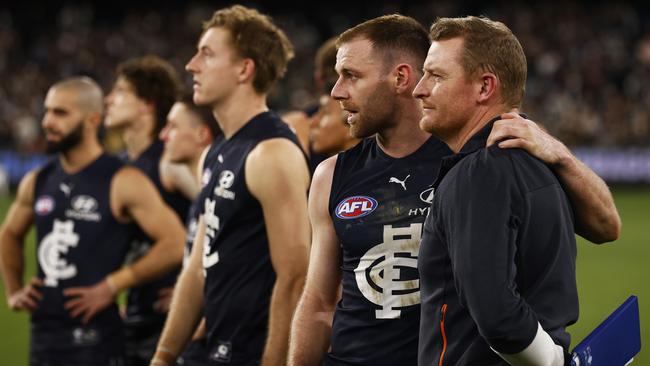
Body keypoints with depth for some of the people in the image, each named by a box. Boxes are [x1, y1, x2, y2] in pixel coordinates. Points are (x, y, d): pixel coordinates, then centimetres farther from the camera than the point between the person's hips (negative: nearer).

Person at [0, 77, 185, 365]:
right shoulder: (37, 182, 11)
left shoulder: (122, 183, -9)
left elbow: (174, 244, -17)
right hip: (43, 334, 7)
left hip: (93, 338, -7)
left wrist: (112, 286, -16)